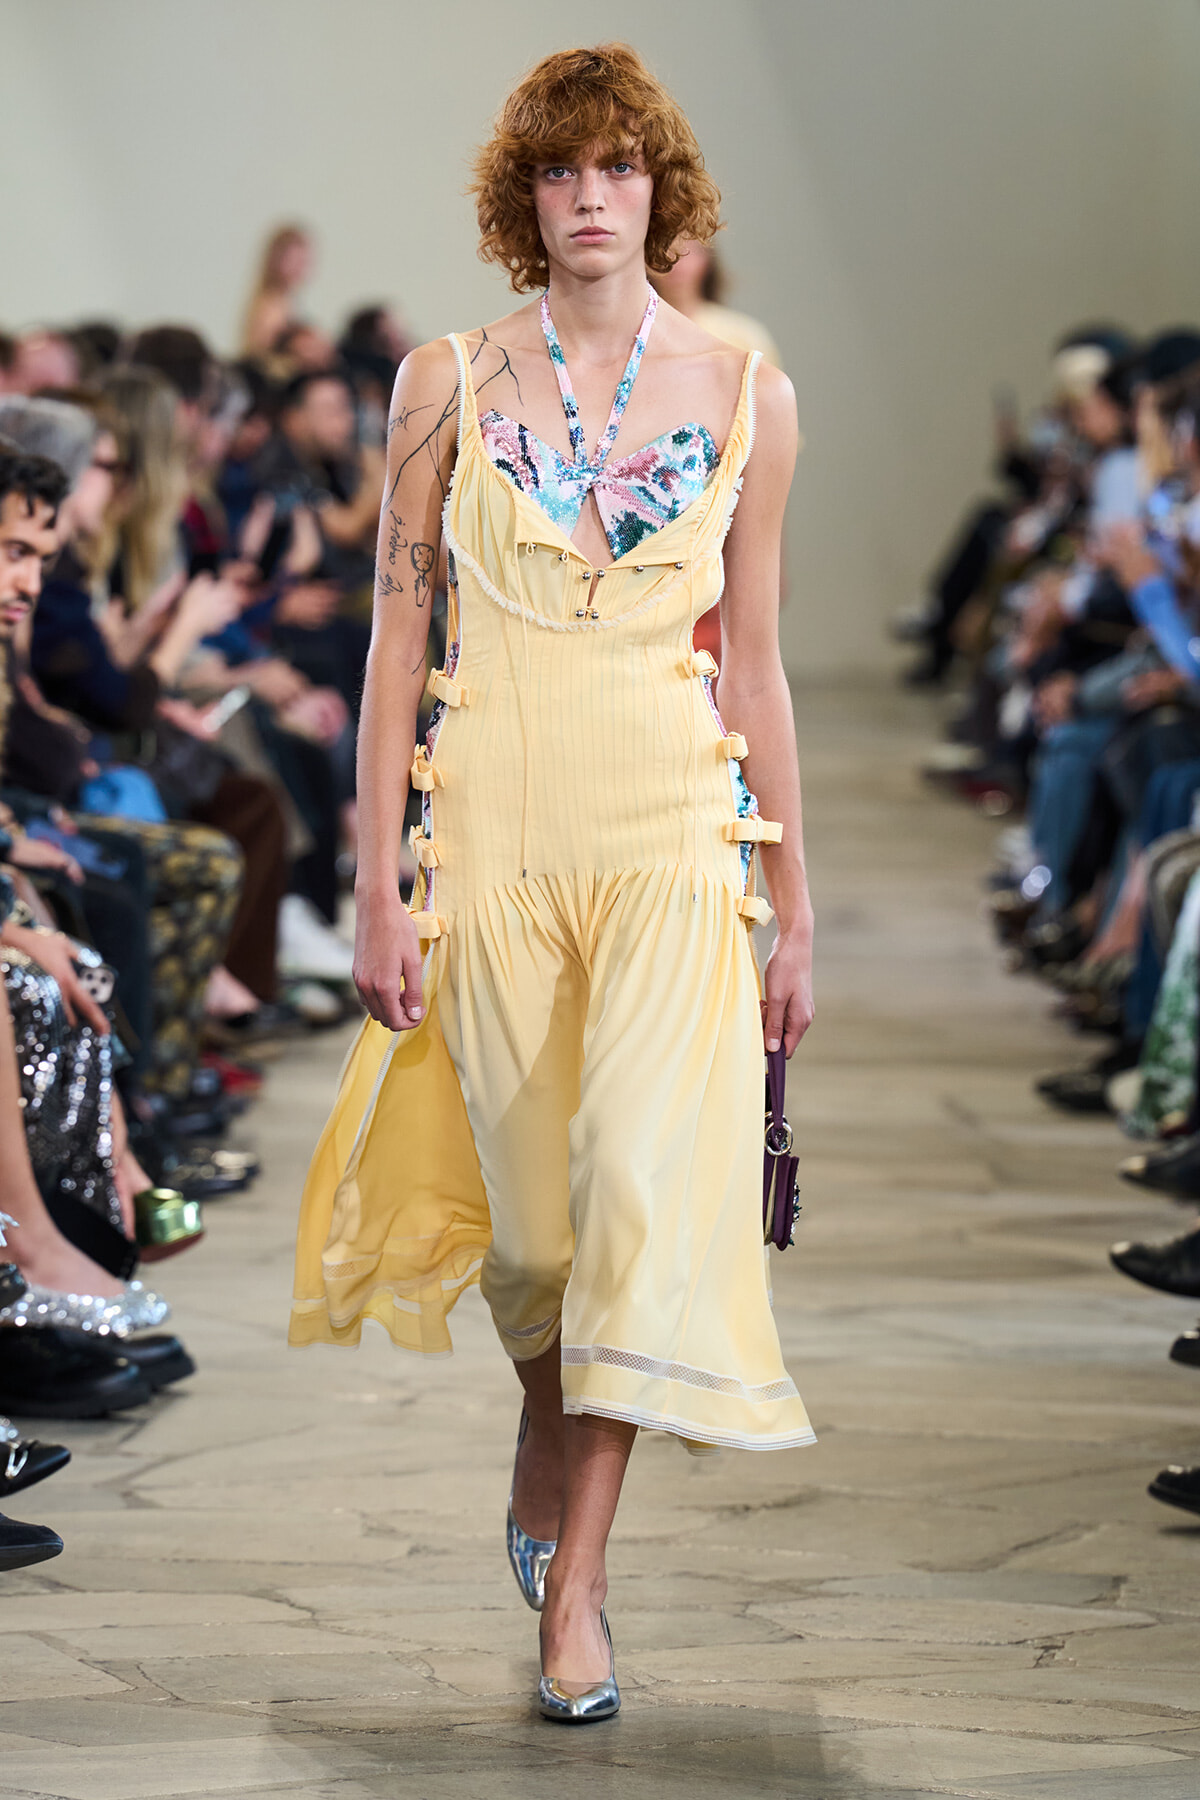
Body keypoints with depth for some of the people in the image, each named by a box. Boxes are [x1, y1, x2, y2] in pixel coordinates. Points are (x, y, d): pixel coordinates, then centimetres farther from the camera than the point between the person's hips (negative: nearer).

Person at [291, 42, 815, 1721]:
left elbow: (755, 660, 9)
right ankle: (550, 1452, 38)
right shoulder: (450, 382, 2)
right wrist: (379, 890, -3)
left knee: (642, 1191, -11)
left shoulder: (745, 395, 4)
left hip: (672, 837, 0)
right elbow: (397, 643, 3)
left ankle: (573, 1579, -3)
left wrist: (794, 909, 9)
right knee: (534, 1198, 7)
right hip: (493, 831, 0)